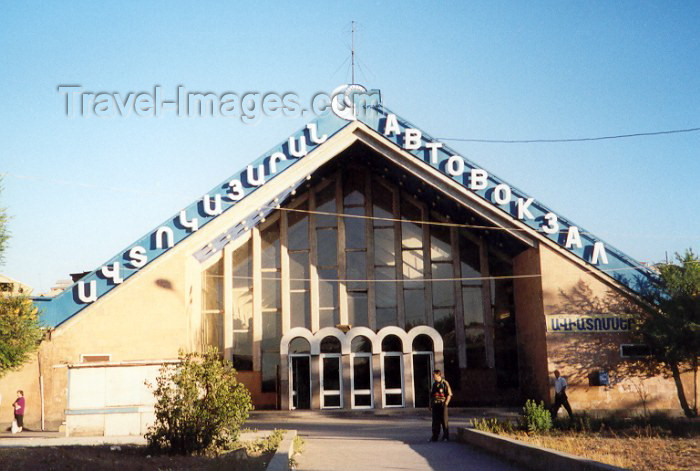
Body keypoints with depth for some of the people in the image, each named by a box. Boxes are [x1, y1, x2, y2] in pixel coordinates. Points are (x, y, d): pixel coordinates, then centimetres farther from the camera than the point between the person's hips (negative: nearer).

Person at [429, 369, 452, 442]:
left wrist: (446, 403, -14)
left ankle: (446, 436, 11)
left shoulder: (445, 383, -4)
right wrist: (430, 404, 14)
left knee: (444, 421, 0)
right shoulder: (434, 384, 13)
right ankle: (435, 437, 13)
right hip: (435, 405, 5)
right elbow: (431, 395, 20)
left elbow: (449, 394, -6)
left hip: (442, 405, -5)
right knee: (435, 422, 7)